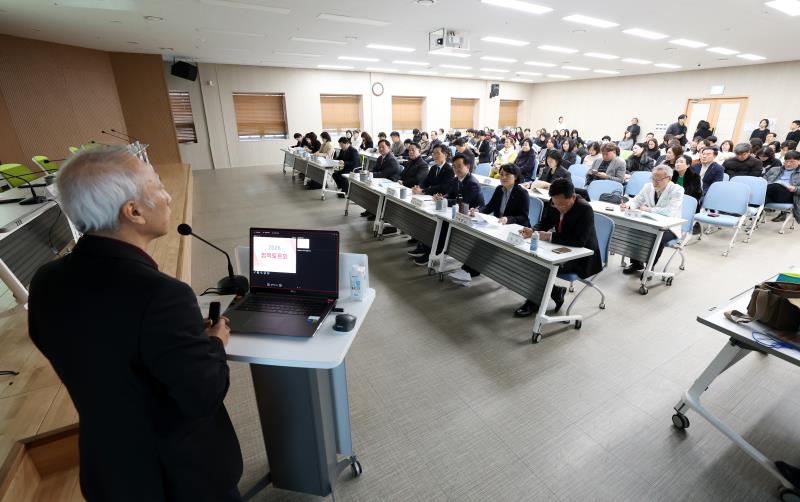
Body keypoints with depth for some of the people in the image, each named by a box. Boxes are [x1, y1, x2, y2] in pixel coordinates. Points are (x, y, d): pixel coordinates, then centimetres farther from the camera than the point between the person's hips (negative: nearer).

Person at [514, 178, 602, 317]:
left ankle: (534, 302, -1)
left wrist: (549, 236, -34)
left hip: (582, 258, -7)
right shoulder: (554, 204, -6)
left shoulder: (585, 210, -25)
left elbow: (579, 240, -33)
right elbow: (544, 223, 7)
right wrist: (532, 230, -15)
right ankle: (557, 291, 7)